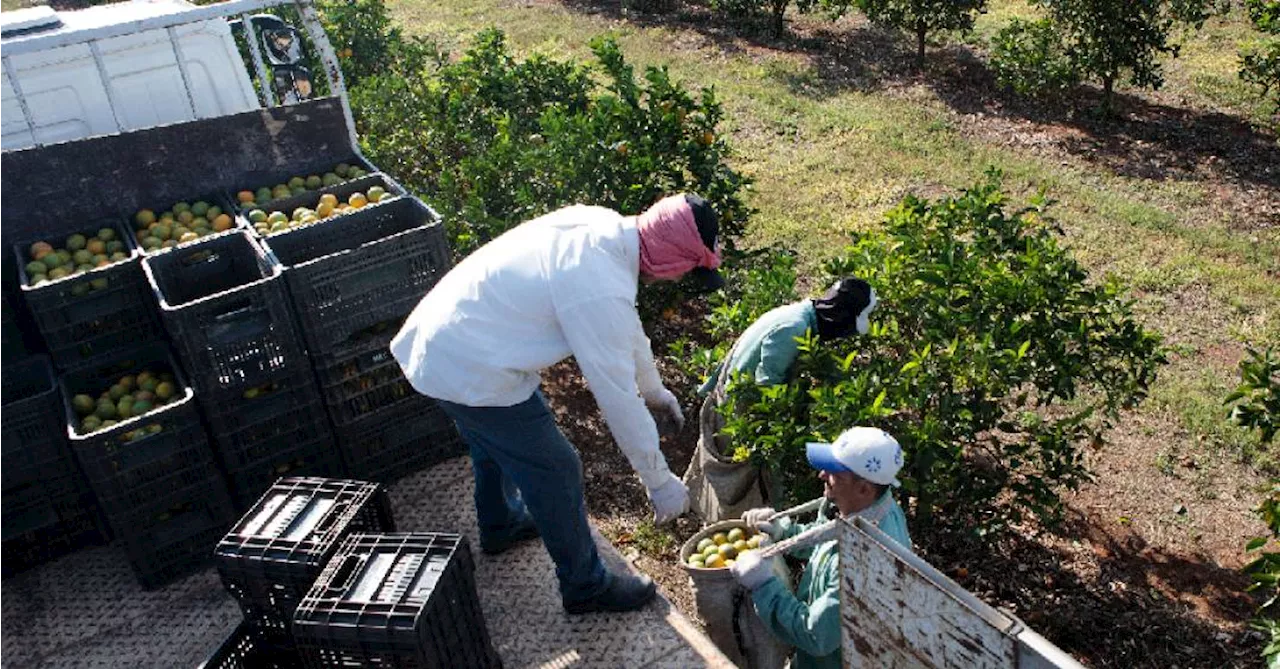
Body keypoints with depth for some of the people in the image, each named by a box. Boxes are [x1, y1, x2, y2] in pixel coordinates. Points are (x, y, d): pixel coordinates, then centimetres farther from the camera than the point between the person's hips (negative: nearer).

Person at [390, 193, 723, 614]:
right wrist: (661, 483, -10)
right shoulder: (602, 291, -30)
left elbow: (626, 328, 13)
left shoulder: (601, 225, -2)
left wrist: (653, 387, 25)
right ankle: (585, 586, 27)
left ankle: (499, 526, 59)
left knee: (494, 440, 32)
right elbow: (618, 398, -23)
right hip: (470, 373, -9)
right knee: (556, 473, 6)